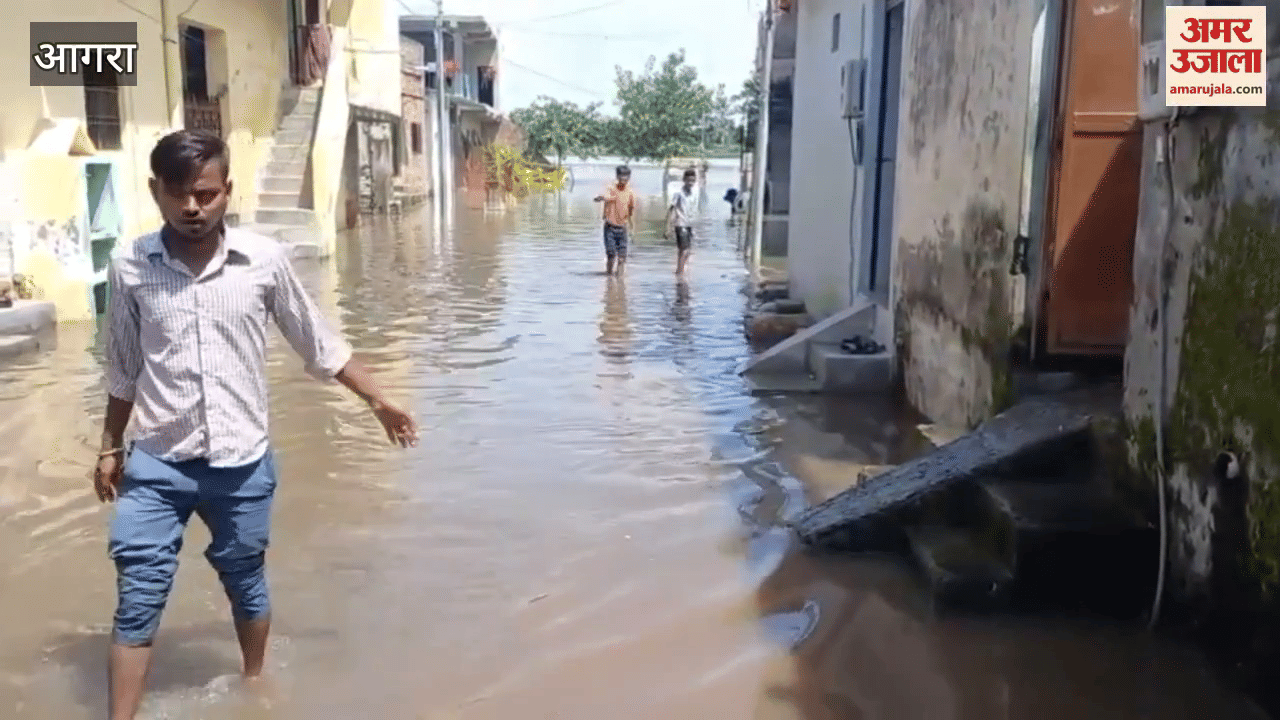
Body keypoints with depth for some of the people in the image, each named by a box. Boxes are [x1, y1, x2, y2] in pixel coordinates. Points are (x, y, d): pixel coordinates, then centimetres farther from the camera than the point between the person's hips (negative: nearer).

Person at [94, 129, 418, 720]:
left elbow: (318, 344, 4)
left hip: (242, 463, 0)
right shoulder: (130, 269, -5)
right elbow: (123, 371, 8)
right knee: (138, 600, 0)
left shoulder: (265, 260, -7)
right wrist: (109, 449, 14)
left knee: (246, 586, 17)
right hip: (156, 464, 0)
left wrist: (379, 401, 7)